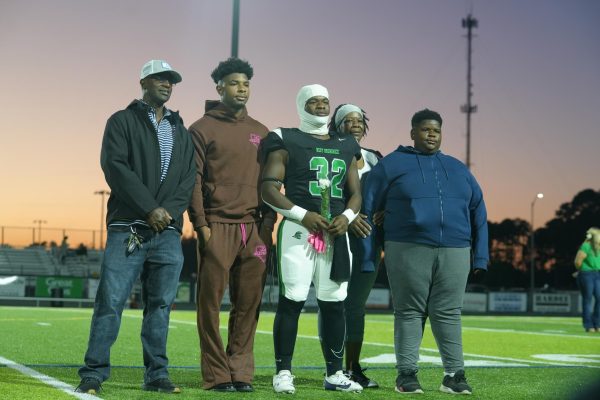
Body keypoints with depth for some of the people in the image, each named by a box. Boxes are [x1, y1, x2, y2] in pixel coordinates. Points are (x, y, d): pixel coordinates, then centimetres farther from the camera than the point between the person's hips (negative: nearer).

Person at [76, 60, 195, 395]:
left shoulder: (181, 131, 19)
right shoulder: (123, 121, 6)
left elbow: (189, 178, 11)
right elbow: (115, 166, -7)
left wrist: (170, 211, -8)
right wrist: (150, 208, -14)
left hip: (168, 232, 4)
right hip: (127, 228, -4)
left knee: (160, 304, 5)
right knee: (111, 301, -7)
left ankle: (157, 375, 10)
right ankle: (94, 374, -1)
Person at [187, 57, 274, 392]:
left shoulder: (261, 132, 17)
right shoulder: (203, 129, 4)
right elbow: (193, 179, -2)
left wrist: (268, 222, 5)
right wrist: (201, 224, -10)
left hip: (255, 229, 4)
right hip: (217, 226, -4)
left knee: (249, 304, 3)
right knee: (211, 302, -2)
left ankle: (241, 372, 10)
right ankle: (217, 374, 4)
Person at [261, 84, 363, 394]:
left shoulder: (345, 147, 17)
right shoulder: (287, 142, 1)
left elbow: (355, 193, 17)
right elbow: (269, 189, -6)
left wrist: (347, 216, -4)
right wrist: (302, 215, -16)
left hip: (335, 233, 5)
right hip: (299, 229, -5)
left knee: (334, 304, 7)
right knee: (292, 301, -7)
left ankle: (334, 373, 16)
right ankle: (283, 372, 0)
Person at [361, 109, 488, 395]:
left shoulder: (457, 169, 19)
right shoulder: (391, 164, 7)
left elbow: (478, 212, 17)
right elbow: (367, 209, 4)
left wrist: (480, 255, 9)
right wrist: (367, 257, -2)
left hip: (454, 252, 3)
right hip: (408, 251, -3)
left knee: (448, 313, 3)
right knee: (409, 312, 1)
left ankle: (454, 375, 8)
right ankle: (406, 374, 7)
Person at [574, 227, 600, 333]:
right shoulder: (585, 246, -14)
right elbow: (578, 261, -16)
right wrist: (582, 270, 0)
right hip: (587, 275, -7)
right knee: (587, 299, -2)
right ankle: (588, 325, 5)